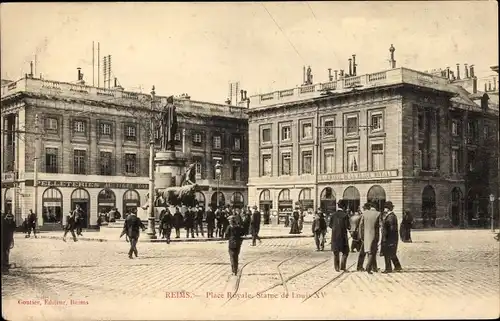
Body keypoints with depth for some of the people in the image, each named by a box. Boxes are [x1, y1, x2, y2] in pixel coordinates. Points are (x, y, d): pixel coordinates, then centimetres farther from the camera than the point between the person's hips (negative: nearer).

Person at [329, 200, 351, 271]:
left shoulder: (333, 215, 1)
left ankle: (337, 267, 14)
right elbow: (347, 226, -12)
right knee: (345, 252, 10)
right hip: (343, 235, -4)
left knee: (336, 252, 13)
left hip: (334, 236, 4)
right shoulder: (345, 215, -12)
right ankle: (342, 266, 1)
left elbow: (330, 225, 5)